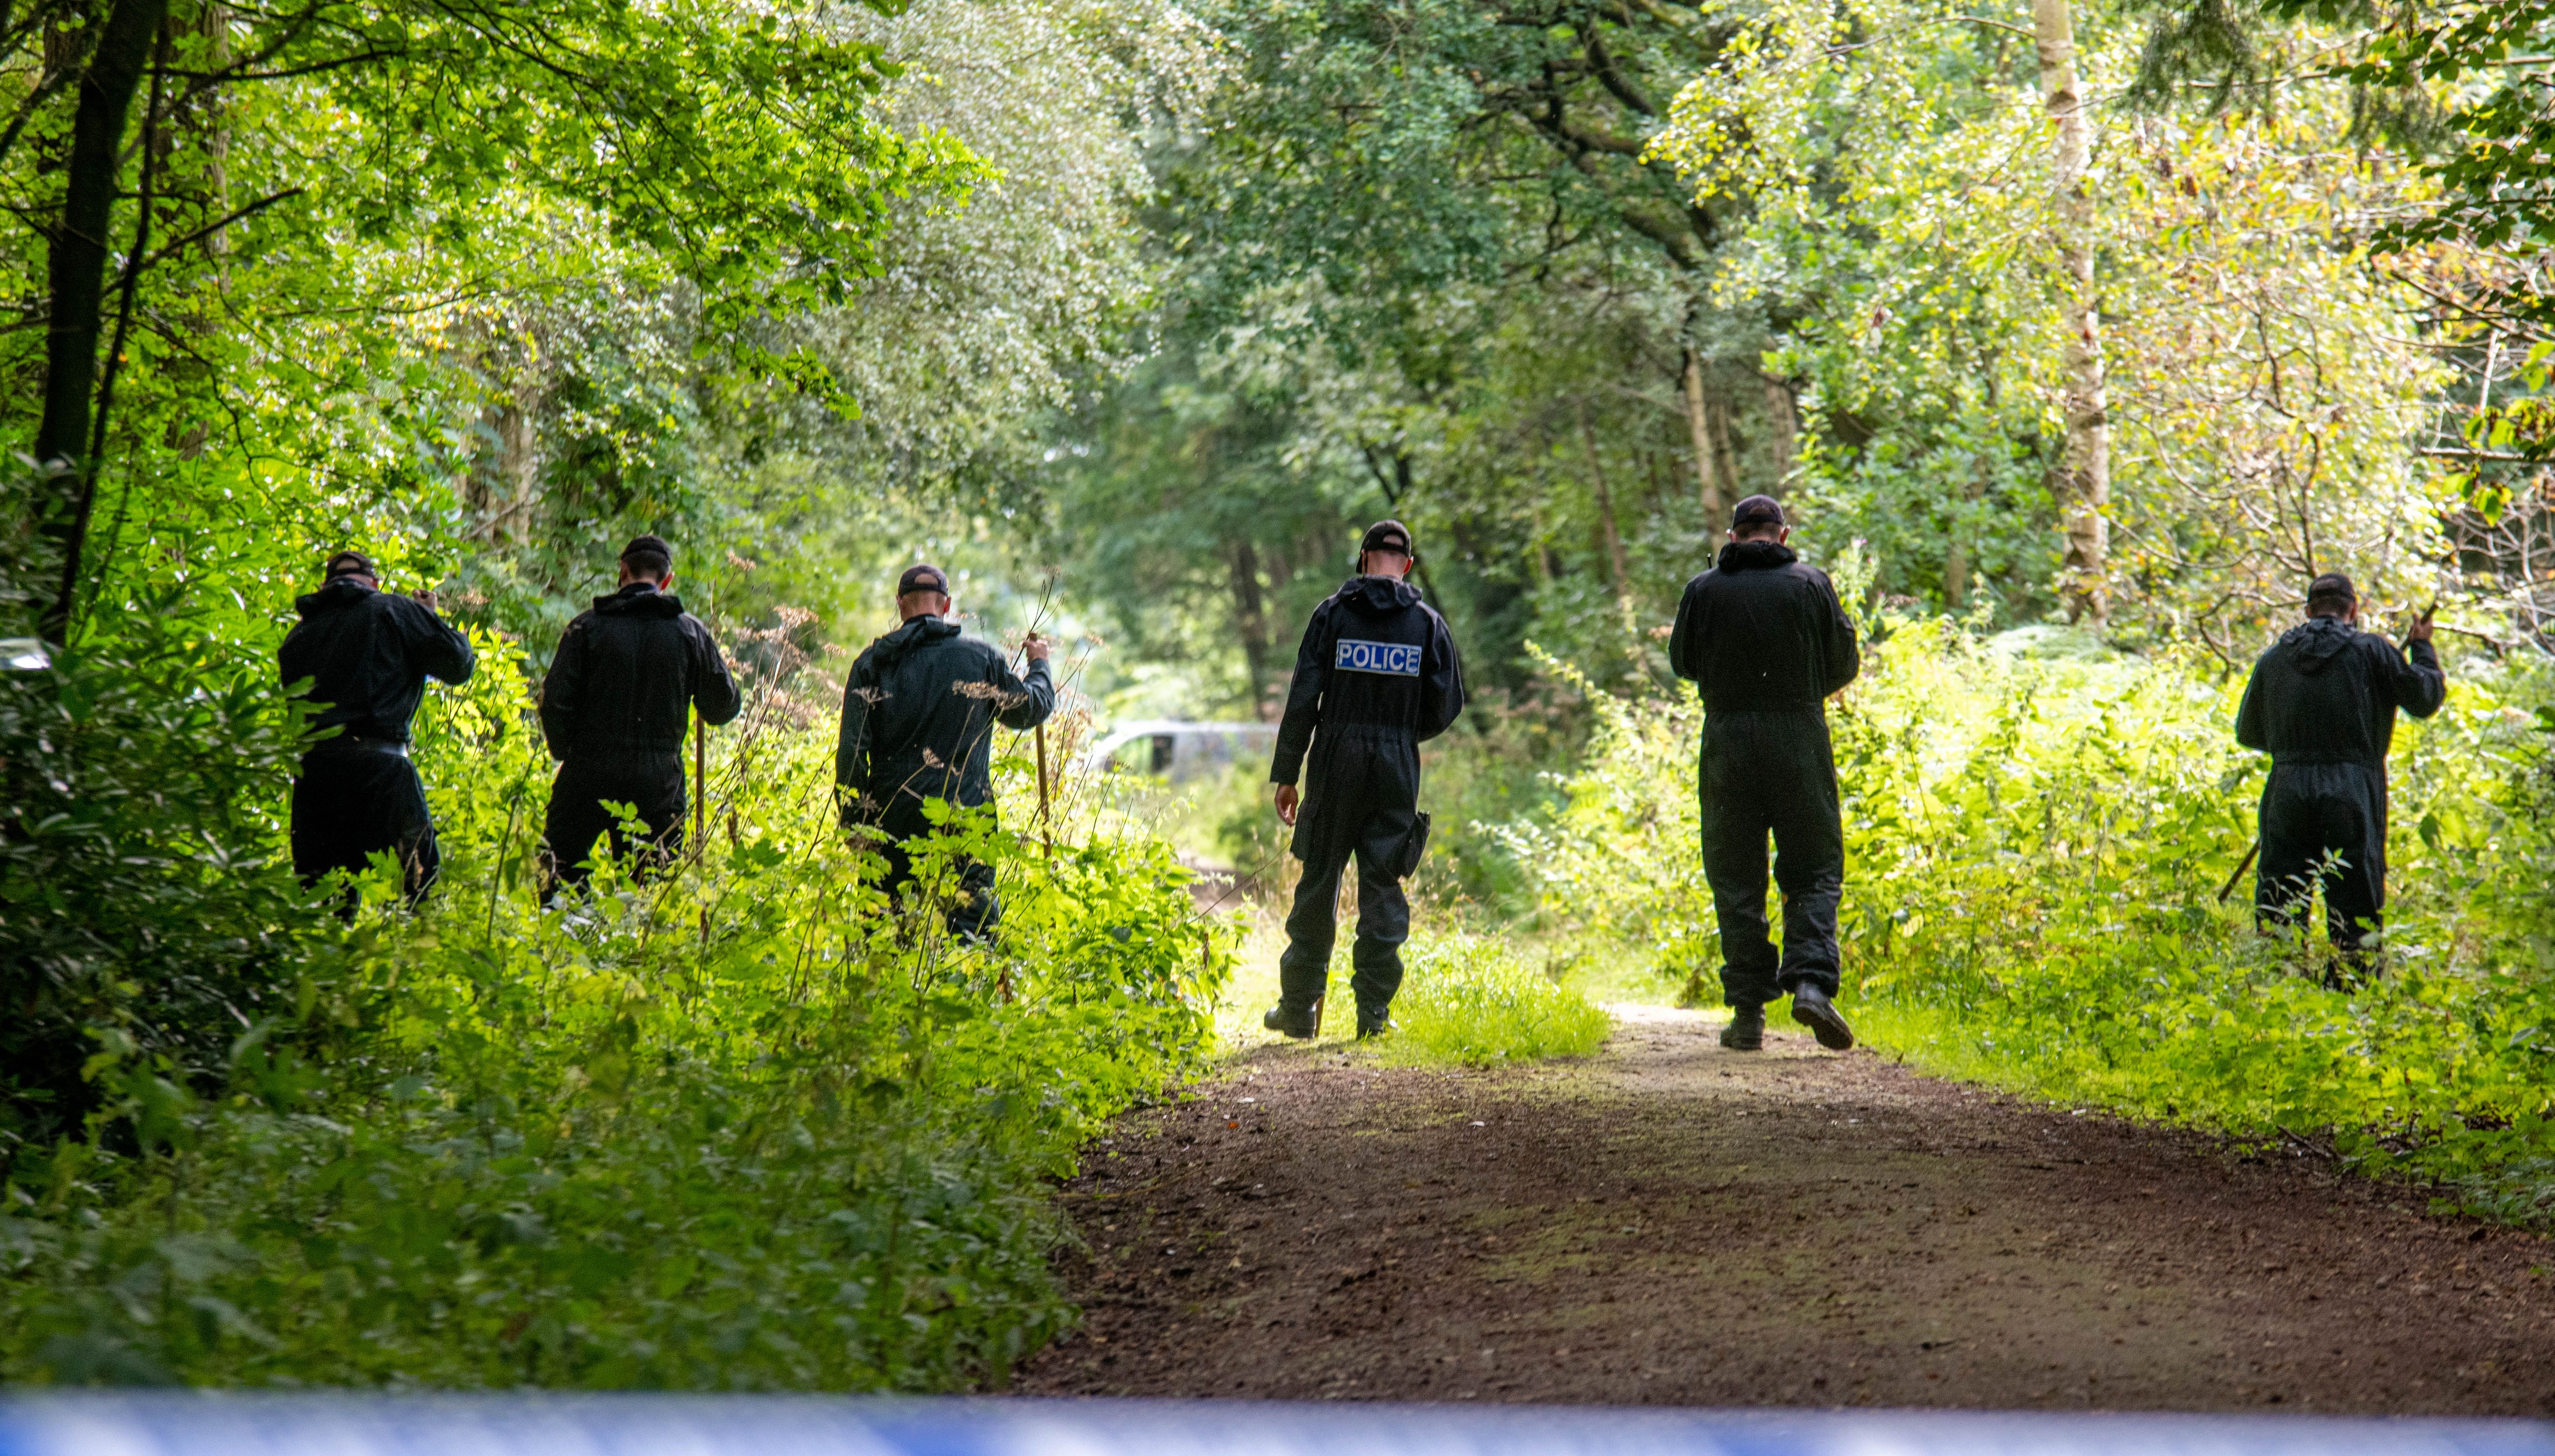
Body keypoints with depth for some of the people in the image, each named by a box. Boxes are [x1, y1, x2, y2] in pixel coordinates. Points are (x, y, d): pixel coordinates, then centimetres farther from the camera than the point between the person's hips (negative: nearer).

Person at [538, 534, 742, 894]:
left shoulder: (588, 626, -2)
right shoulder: (691, 632, 1)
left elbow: (555, 701, -7)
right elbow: (724, 708, 7)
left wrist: (565, 751, 10)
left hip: (588, 778, -1)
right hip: (658, 781, 1)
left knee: (559, 876, 12)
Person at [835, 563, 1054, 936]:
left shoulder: (872, 663, 2)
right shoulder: (982, 658, 2)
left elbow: (852, 751, -2)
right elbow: (1032, 708, 18)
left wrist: (853, 824, 5)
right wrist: (1040, 665, 38)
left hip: (892, 820, 1)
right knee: (973, 932, -1)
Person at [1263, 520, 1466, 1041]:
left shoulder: (1333, 614, -1)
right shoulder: (1427, 623, 3)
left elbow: (1303, 698, -4)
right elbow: (1448, 704, 3)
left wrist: (1286, 773, 0)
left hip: (1336, 763, -1)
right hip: (1397, 769, 1)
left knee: (1319, 885, 6)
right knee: (1383, 887, 5)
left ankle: (1299, 1008, 9)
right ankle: (1374, 1011, 1)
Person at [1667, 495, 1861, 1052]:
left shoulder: (1704, 590, -1)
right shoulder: (1812, 585, -1)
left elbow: (1683, 662, 10)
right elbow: (1845, 664, 5)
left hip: (1728, 748, 0)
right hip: (1801, 743, 0)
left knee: (1737, 883, 7)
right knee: (1814, 873, 8)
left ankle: (1748, 1012, 4)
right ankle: (1811, 982, -13)